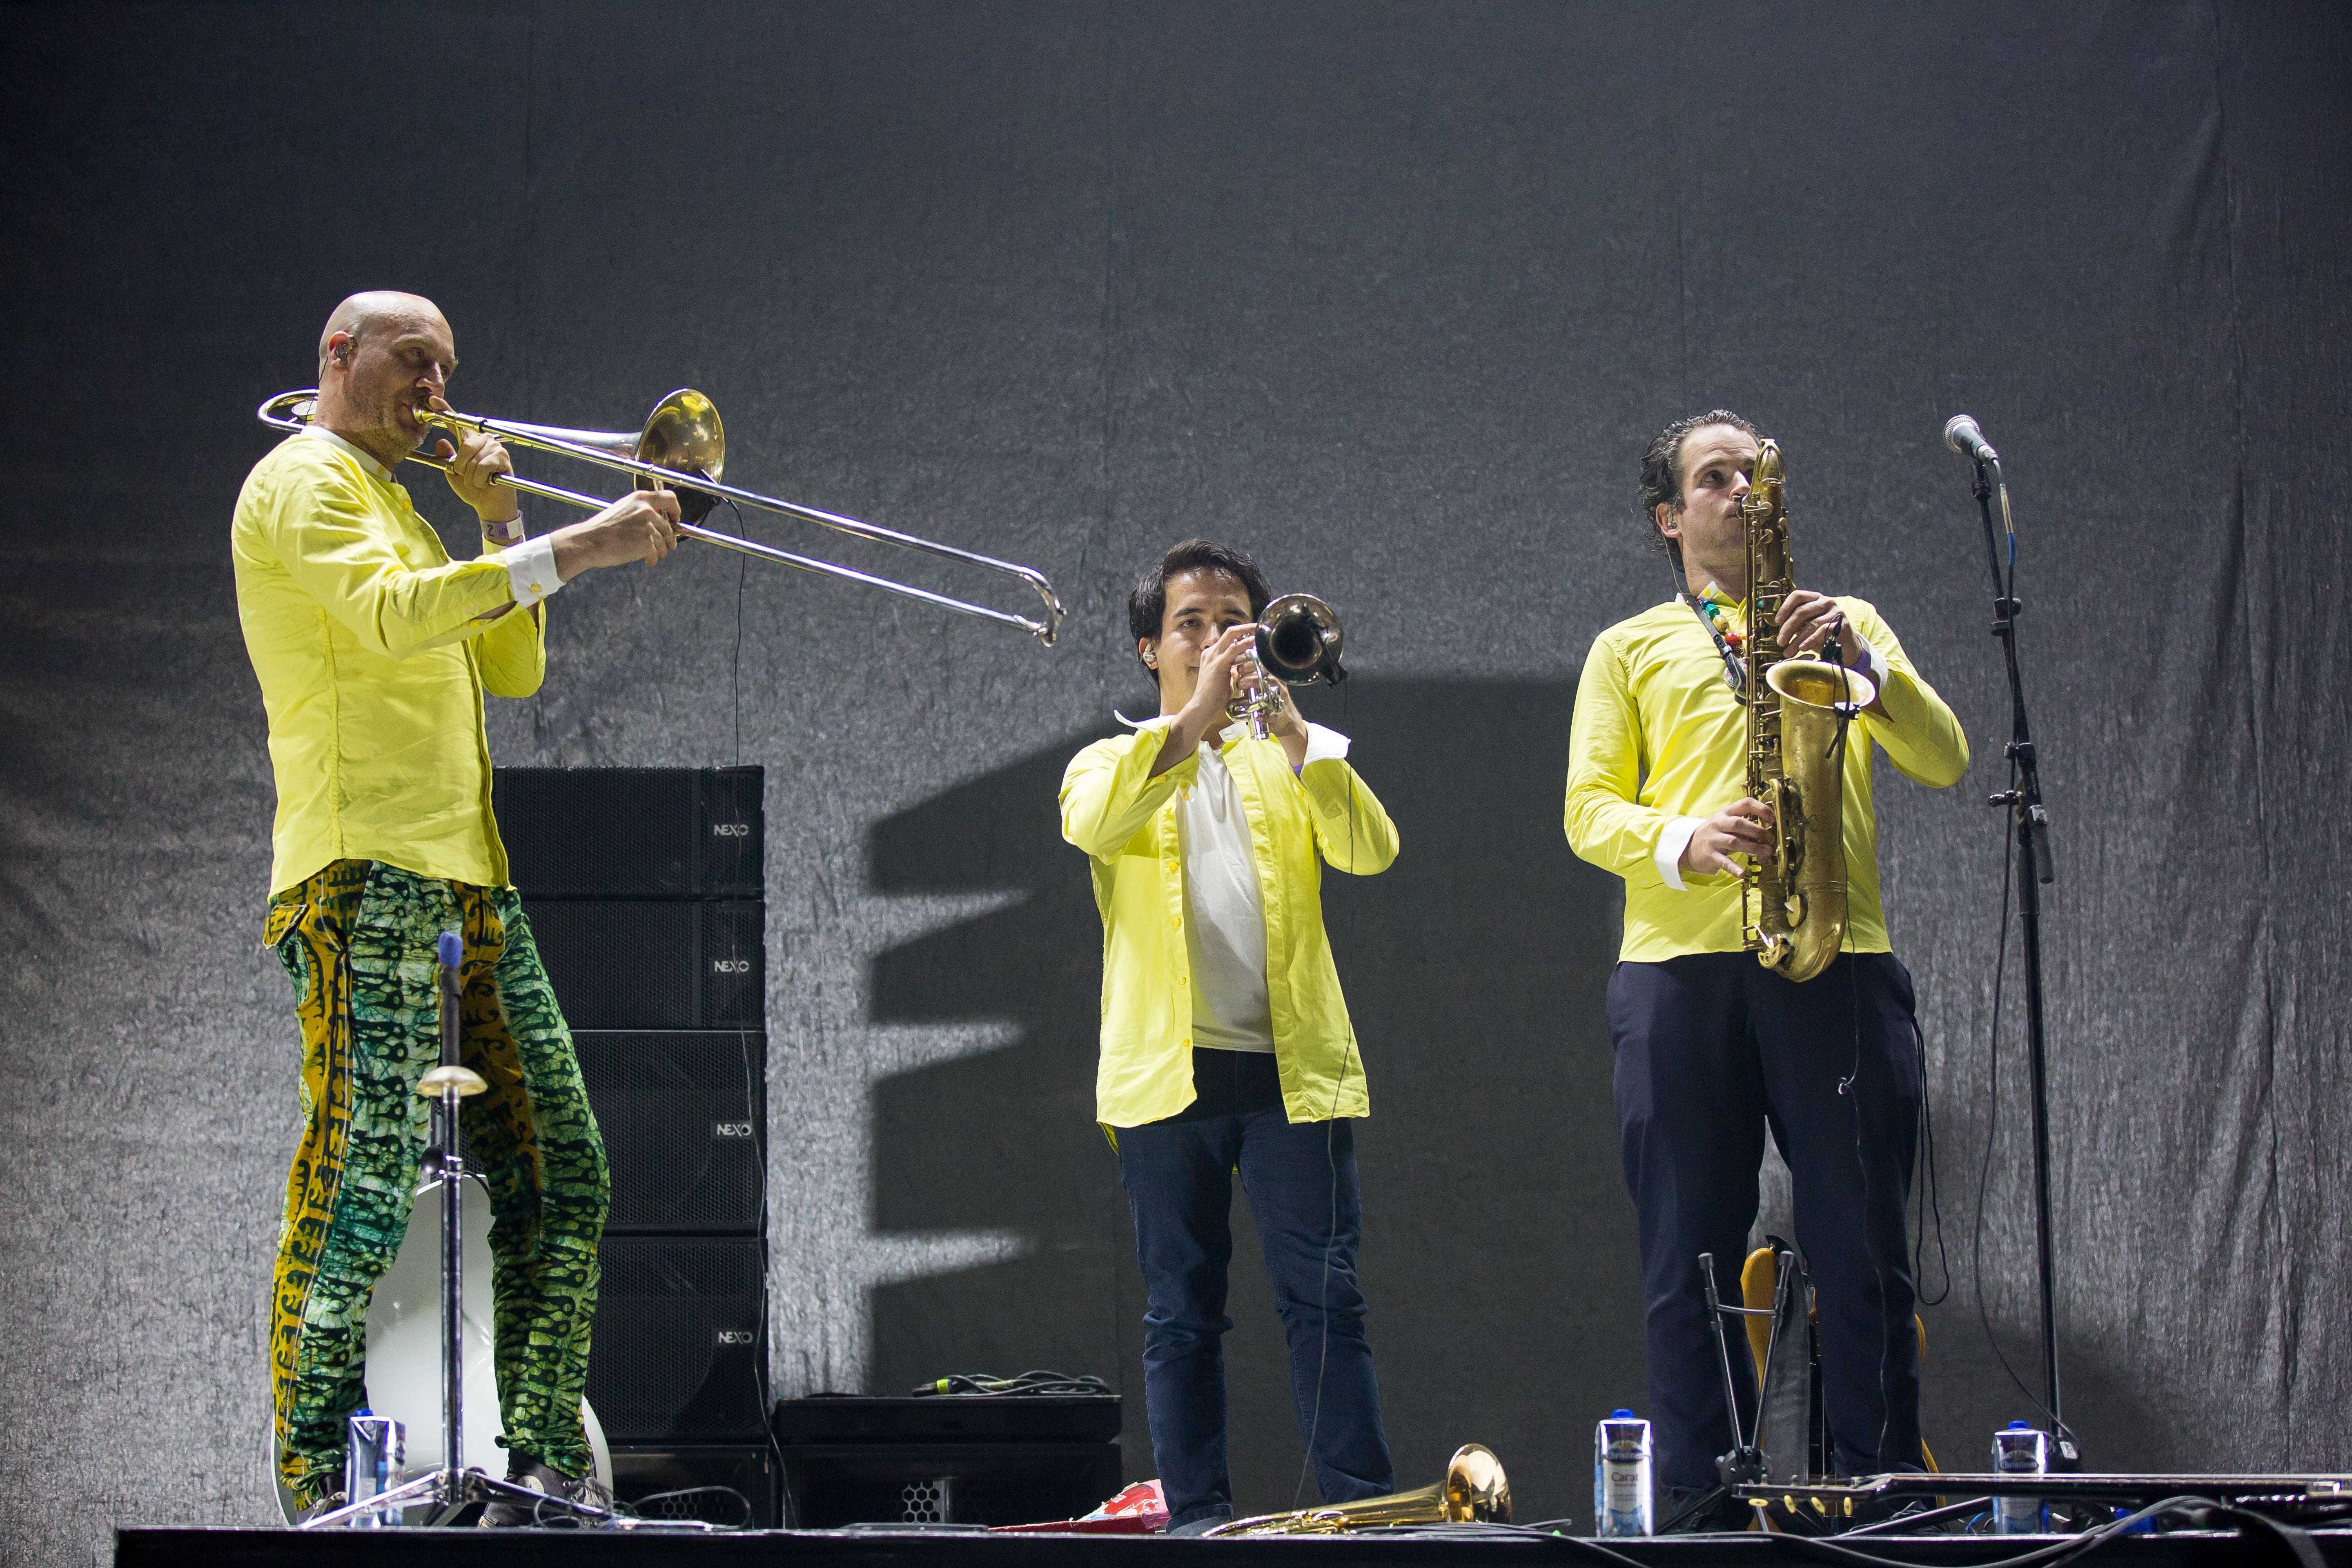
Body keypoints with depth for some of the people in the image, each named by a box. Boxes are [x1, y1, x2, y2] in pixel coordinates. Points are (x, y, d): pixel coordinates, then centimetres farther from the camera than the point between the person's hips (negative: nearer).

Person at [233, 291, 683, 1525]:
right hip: (365, 877, -10)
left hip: (465, 885, 10)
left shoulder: (398, 509, 28)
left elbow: (513, 671, 24)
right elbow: (394, 614, -21)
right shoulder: (302, 484, -1)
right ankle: (318, 1484, -15)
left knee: (559, 1184, 5)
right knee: (360, 1185, -14)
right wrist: (579, 546, -22)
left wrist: (499, 520, 12)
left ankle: (543, 1469, 7)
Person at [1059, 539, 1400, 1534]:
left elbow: (1371, 850, -2)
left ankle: (1362, 1508, -7)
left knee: (1325, 1297, -7)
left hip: (1294, 1067, 1)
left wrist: (1291, 732, -12)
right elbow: (1092, 825, -13)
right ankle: (1197, 1516, 4)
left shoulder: (1287, 763, 18)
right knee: (1182, 1313, 1)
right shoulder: (1113, 765, 13)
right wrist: (1193, 716, -19)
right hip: (1168, 1071, -1)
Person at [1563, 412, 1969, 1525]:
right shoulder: (1630, 650, 19)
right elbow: (1589, 810, 8)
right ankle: (1699, 1509, 3)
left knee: (1863, 1252, -3)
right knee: (1689, 1258, -1)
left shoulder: (1845, 622, 21)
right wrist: (1684, 841, -12)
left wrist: (1861, 660, -8)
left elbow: (1945, 764, 8)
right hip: (1679, 967, 0)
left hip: (1837, 961, 0)